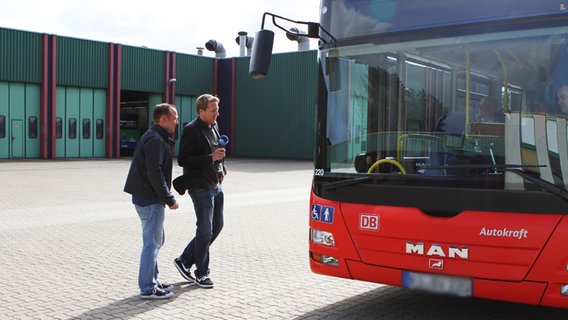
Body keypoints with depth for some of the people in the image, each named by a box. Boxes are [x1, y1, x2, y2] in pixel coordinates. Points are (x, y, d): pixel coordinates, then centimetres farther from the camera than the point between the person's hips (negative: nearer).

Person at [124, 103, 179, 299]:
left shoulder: (158, 138, 16)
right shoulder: (155, 140, -17)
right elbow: (155, 174, -24)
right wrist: (169, 199, -20)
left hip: (147, 197, 11)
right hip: (150, 200, -11)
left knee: (157, 240, 19)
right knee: (152, 242, -4)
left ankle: (152, 281, 28)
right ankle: (147, 289, 3)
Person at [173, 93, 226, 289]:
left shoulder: (214, 126, 11)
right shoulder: (191, 130, -15)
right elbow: (183, 160, -20)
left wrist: (221, 168, 13)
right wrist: (211, 158, -25)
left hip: (215, 185, 9)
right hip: (200, 187, -9)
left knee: (217, 226, 14)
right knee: (205, 230, -1)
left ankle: (184, 261, 24)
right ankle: (201, 274, 14)